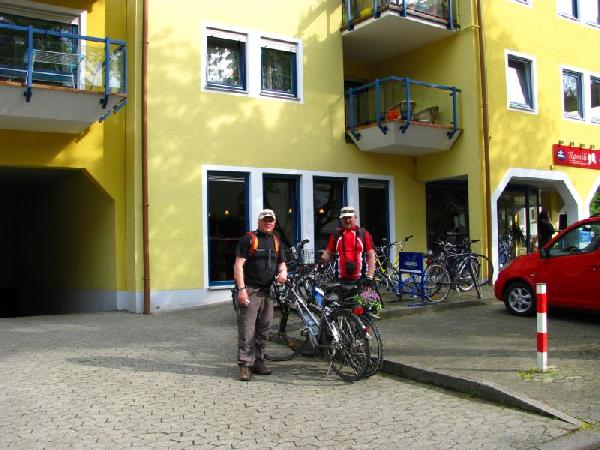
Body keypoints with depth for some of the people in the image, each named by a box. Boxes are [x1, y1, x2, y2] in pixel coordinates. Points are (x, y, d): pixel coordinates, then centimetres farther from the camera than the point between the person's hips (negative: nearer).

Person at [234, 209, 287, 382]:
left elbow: (281, 262, 23)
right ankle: (245, 365, -6)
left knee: (264, 328, 10)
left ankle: (258, 361, 20)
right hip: (250, 290, -6)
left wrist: (283, 273, -1)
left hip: (268, 291, 7)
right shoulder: (248, 238, -4)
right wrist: (241, 288, -18)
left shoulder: (275, 240, 17)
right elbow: (239, 264, -10)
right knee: (247, 329, -9)